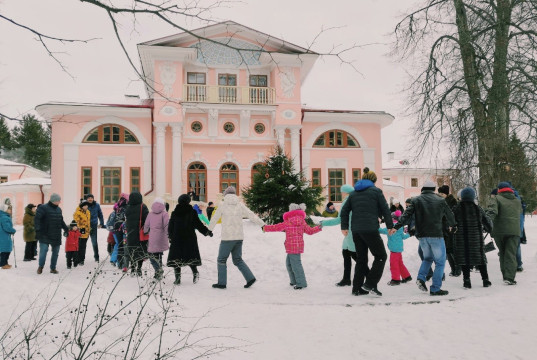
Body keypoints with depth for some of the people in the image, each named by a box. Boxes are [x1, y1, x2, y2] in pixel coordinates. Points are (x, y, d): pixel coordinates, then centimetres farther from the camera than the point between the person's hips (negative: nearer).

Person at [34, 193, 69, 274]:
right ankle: (40, 266, 11)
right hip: (45, 235, -6)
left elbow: (61, 221, 25)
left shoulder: (58, 209, 13)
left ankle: (53, 268, 21)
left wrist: (66, 229, 25)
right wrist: (38, 230, -24)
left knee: (56, 252, 9)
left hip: (56, 236, 6)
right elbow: (37, 219, -14)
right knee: (43, 250, -10)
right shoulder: (43, 208, -8)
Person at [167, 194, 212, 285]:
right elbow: (198, 224, -1)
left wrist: (170, 237, 20)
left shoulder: (174, 213, 3)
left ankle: (177, 277, 0)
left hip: (177, 239, 0)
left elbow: (170, 227, 8)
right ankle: (195, 272, -3)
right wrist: (207, 232, 9)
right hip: (190, 239, 0)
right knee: (191, 256, 12)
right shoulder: (192, 212, -2)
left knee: (176, 257, 5)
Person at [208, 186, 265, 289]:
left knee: (221, 259, 8)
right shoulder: (240, 205, 6)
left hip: (227, 237, -5)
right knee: (237, 259, 17)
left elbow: (214, 219, 5)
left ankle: (222, 283, 9)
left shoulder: (222, 205, -4)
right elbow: (252, 216, 5)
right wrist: (263, 225, 12)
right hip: (239, 237, 5)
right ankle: (250, 278, 7)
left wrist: (209, 229, 20)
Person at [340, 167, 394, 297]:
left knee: (361, 258, 14)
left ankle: (357, 288, 13)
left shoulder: (354, 193, 17)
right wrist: (390, 226, 8)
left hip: (356, 231, 6)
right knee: (381, 256, 5)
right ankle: (370, 284, -6)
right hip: (370, 230, -6)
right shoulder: (375, 191, 2)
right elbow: (385, 210, 1)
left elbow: (344, 211, 16)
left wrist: (344, 227, 22)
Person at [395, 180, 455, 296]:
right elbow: (450, 215, 16)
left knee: (428, 257, 24)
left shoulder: (415, 200, 5)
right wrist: (452, 225, 35)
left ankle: (421, 278, 4)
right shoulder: (440, 200, 3)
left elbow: (407, 214, -6)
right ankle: (435, 289, 2)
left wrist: (397, 226, -10)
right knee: (440, 262, 6)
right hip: (436, 235, -3)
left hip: (422, 235, 3)